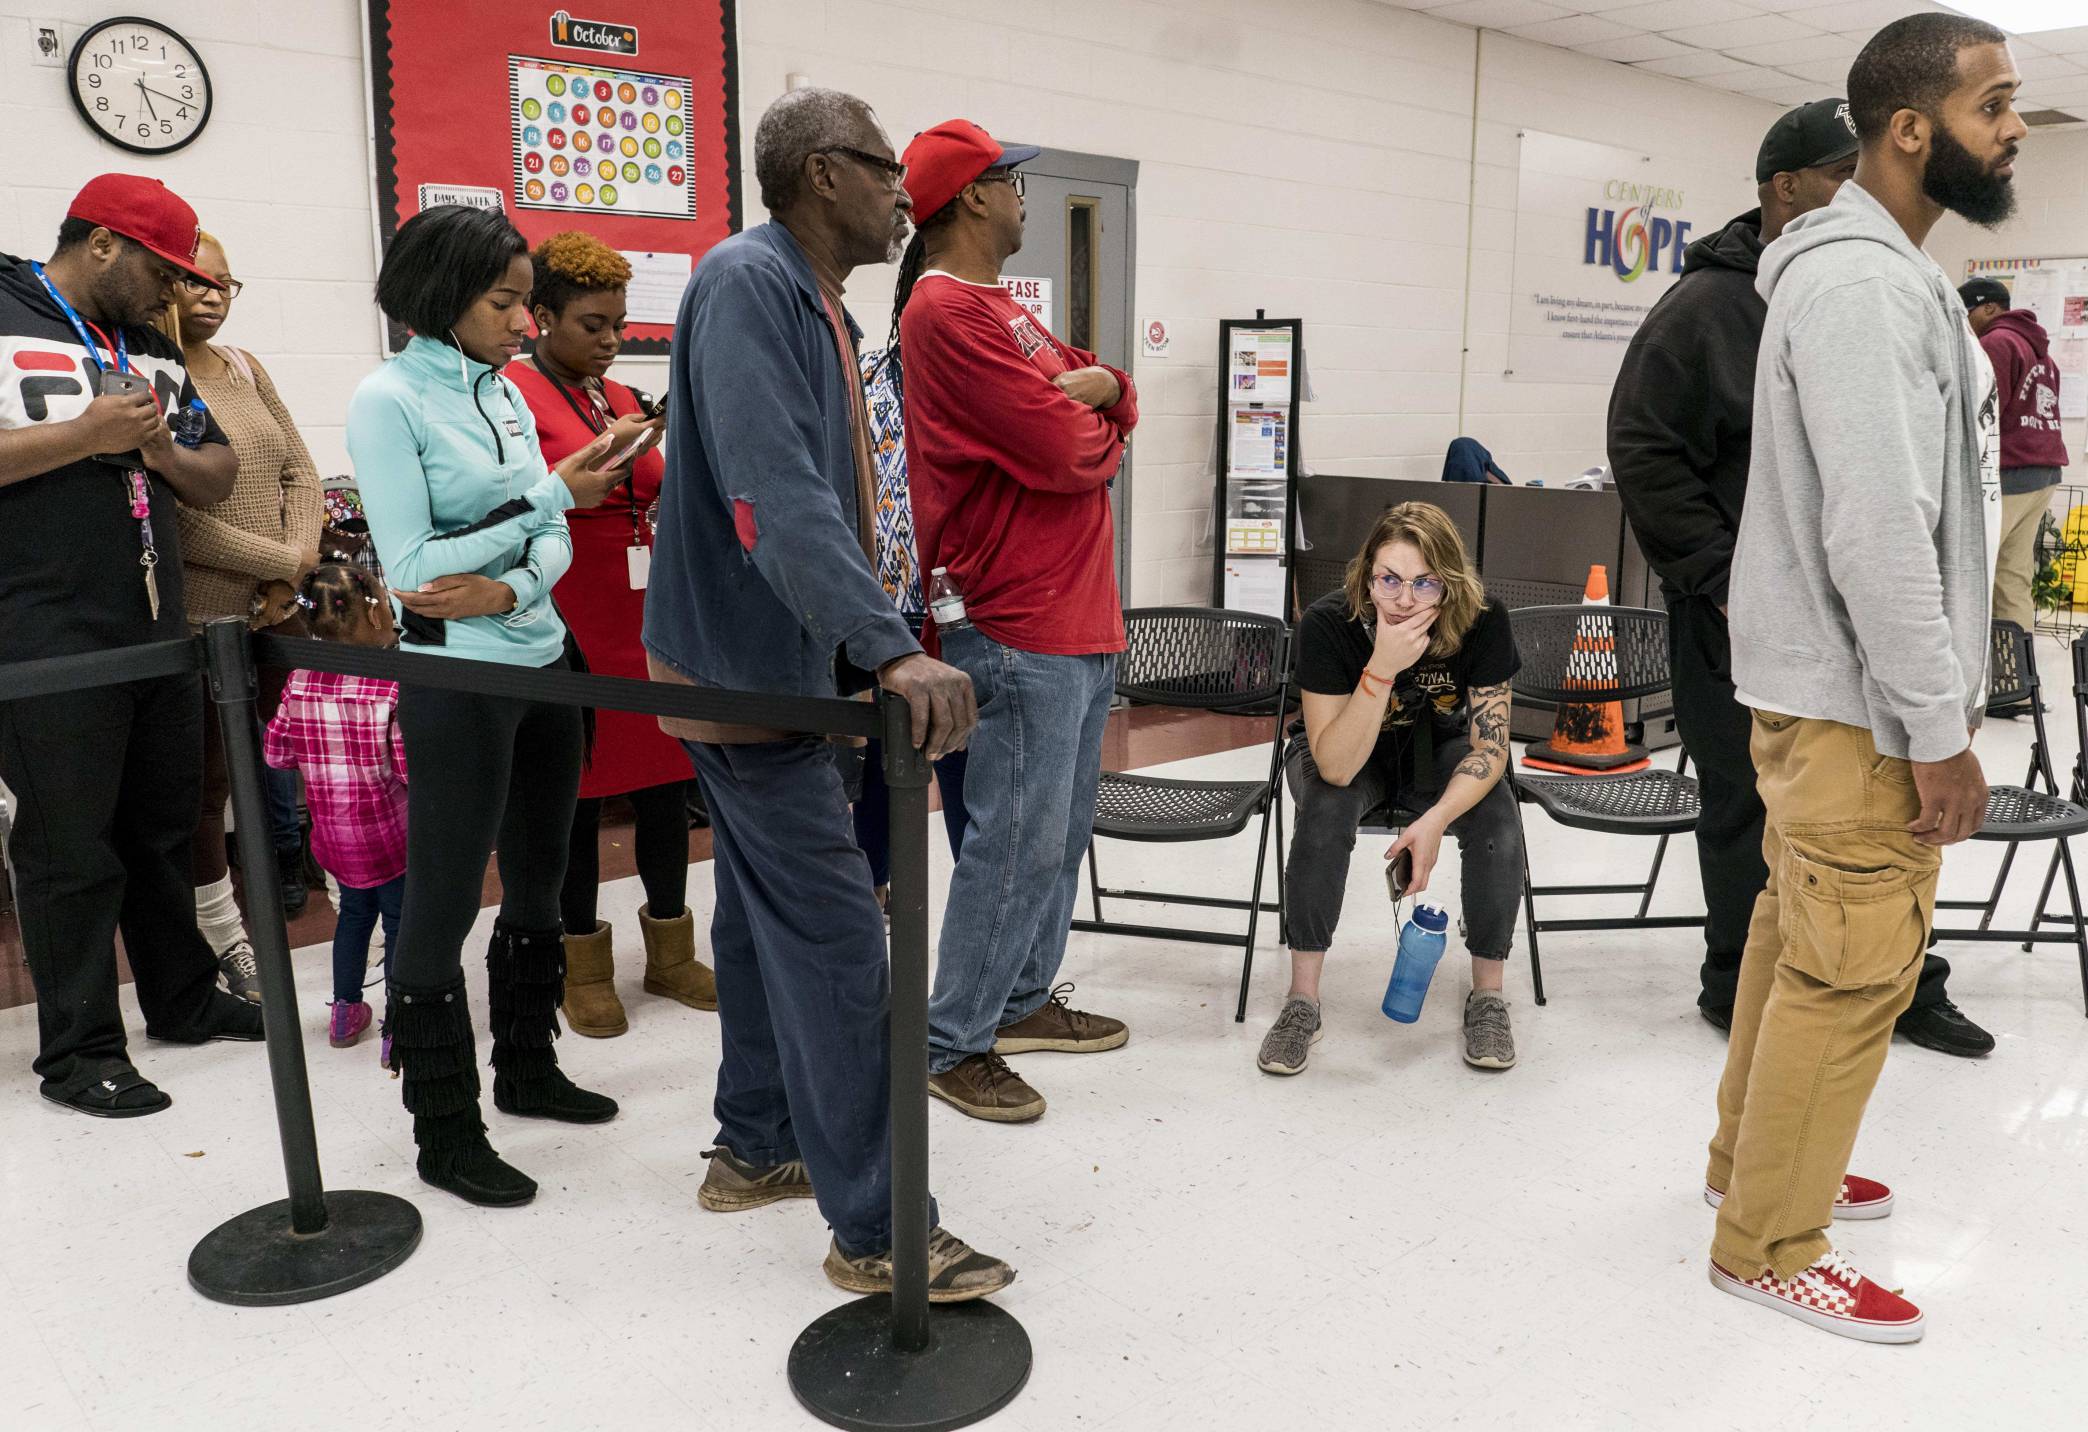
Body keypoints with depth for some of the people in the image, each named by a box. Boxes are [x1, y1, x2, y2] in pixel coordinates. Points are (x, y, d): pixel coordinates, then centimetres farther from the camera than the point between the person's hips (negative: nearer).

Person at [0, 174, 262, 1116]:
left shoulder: (155, 347, 17)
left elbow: (218, 476, 16)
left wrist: (163, 452, -4)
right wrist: (87, 436, -18)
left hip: (161, 637, 7)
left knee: (164, 828, 16)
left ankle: (183, 999, 29)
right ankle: (77, 1051, 12)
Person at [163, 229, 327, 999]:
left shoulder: (245, 368, 12)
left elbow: (301, 474, 10)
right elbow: (169, 515, -17)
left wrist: (298, 563, -5)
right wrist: (282, 561, -13)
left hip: (278, 612, 6)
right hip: (198, 618, -5)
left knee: (285, 763, 11)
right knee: (206, 780, 6)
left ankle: (284, 877, 27)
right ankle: (224, 935, 19)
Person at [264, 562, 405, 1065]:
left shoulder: (301, 680, -4)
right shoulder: (394, 685, -21)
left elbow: (275, 752, 3)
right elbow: (413, 768, -23)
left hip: (332, 831, 6)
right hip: (387, 834, -5)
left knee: (355, 911, 25)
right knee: (400, 923, 6)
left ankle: (345, 1011, 35)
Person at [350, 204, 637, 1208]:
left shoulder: (505, 392, 9)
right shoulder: (387, 399, -10)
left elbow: (558, 542, 7)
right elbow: (413, 567, -16)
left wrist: (509, 590, -15)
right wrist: (553, 496, -17)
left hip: (541, 664, 7)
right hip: (456, 682, -7)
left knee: (539, 884, 16)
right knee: (443, 900, 1)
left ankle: (527, 1067, 34)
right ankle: (444, 1133, 14)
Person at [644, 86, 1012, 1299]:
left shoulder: (820, 307, 14)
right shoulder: (745, 283, -17)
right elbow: (774, 494, -31)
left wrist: (869, 657, 18)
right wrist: (895, 650, -38)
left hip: (782, 666, 10)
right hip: (747, 668, -10)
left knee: (768, 916, 17)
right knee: (837, 937, -7)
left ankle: (756, 1149, 32)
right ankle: (873, 1231, 4)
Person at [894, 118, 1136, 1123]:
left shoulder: (996, 307, 20)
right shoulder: (947, 311, -14)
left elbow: (1107, 398, 21)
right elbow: (1065, 454, -20)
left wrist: (1103, 388, -4)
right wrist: (1098, 438, 4)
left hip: (1082, 621, 10)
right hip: (1023, 628, -10)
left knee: (1062, 829, 16)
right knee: (1016, 840, -5)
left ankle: (1023, 999, 30)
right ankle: (953, 1045, 8)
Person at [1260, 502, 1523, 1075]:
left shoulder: (1482, 620, -25)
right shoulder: (1328, 624, -30)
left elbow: (1489, 745, -19)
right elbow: (1336, 766, -34)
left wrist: (1435, 820, -36)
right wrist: (1382, 668, -47)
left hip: (1439, 746, 2)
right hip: (1348, 753, -2)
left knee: (1499, 824, -26)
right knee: (1325, 811, -34)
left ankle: (1487, 995, -5)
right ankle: (1302, 1001, -21)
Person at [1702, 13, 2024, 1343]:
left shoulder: (1887, 272, 16)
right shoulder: (1861, 283, -18)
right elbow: (1877, 533, -24)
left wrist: (1931, 707, 19)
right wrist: (1940, 732, -19)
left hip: (1827, 686, 10)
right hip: (1855, 700, -10)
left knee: (1800, 938, 18)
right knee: (1852, 971, -3)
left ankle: (1753, 1159, 33)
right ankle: (1770, 1245, 10)